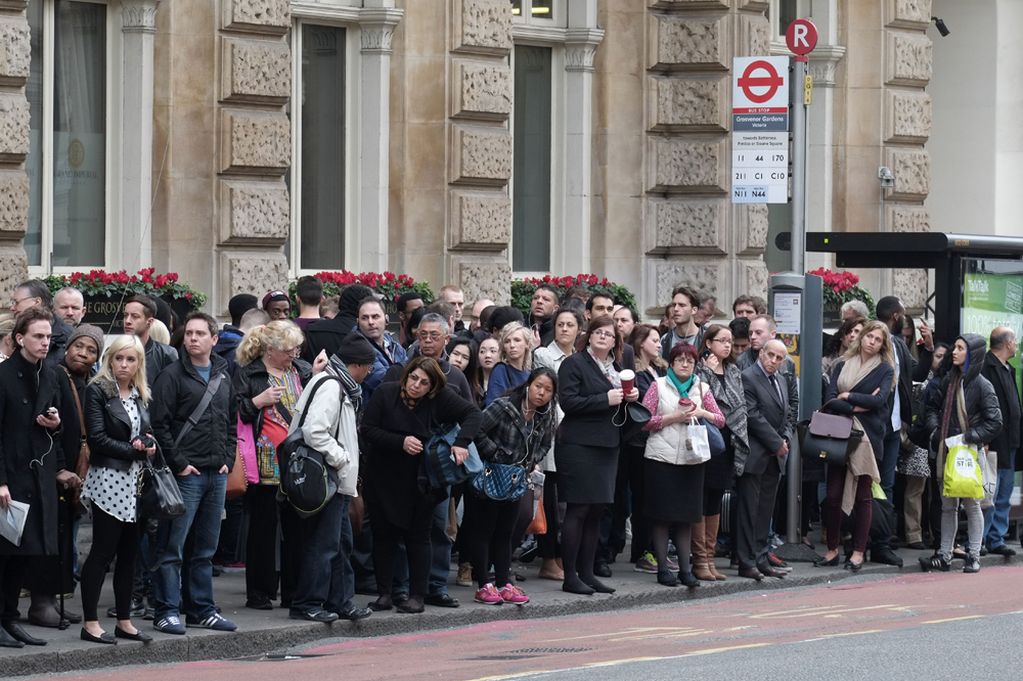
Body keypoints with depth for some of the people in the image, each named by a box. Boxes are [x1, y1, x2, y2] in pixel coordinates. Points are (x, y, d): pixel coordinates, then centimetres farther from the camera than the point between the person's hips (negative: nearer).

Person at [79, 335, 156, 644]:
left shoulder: (140, 395, 15)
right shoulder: (98, 391, -5)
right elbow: (98, 438, -12)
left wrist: (149, 444, -3)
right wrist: (132, 449, -12)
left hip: (135, 480, 7)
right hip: (108, 479, -7)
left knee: (128, 553, 9)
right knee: (103, 551, -7)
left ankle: (124, 621, 14)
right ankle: (90, 623, -4)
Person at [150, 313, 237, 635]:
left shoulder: (223, 377, 14)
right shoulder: (173, 375, -6)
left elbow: (232, 423, 21)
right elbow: (160, 424, -11)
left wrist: (228, 460, 8)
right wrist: (179, 463, -14)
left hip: (217, 474, 6)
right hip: (186, 473, -6)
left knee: (206, 548, 12)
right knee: (172, 547, -5)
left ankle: (201, 608, 18)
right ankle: (167, 610, -2)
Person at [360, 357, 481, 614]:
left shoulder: (441, 398, -10)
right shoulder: (385, 393, -10)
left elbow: (472, 413, -5)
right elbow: (367, 430, -10)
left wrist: (461, 443, -20)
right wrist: (401, 442, -21)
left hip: (420, 481, -1)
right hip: (383, 479, 1)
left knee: (418, 536, 3)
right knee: (384, 535, 4)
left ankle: (417, 595, 7)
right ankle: (384, 593, 10)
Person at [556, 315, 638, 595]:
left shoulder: (615, 368, 18)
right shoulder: (574, 364, -6)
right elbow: (568, 401, -16)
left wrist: (630, 398, 6)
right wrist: (606, 399, -19)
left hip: (607, 446, 8)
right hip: (579, 445, -8)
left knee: (596, 512, 9)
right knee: (578, 510, -7)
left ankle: (586, 573, 14)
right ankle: (570, 576, -3)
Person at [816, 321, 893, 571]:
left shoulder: (884, 370, 5)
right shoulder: (842, 366, 11)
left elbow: (879, 400, -10)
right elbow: (830, 400, 0)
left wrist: (847, 396, -6)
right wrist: (858, 406, -11)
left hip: (868, 436, -2)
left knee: (863, 495, 0)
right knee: (833, 493, -1)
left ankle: (858, 552, 5)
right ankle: (832, 549, 9)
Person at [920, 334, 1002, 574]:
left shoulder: (982, 386, -9)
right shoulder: (949, 380, 8)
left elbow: (994, 422, -11)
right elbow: (933, 406, 19)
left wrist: (971, 437, -17)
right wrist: (934, 429, 3)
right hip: (946, 451, 6)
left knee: (971, 504, 0)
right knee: (948, 506, 9)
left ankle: (974, 556, 6)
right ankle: (944, 555, 12)